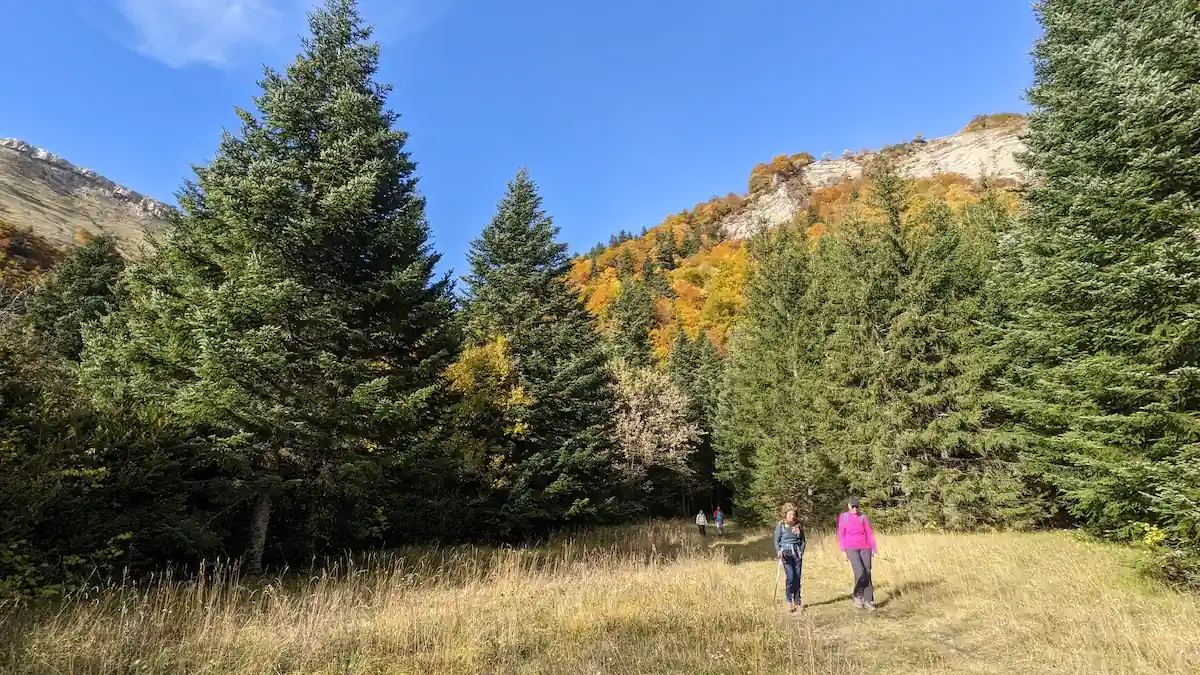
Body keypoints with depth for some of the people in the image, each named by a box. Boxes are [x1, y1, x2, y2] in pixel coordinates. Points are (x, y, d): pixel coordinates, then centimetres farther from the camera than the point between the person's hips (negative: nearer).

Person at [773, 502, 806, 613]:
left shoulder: (798, 525, 7)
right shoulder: (780, 525, -2)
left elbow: (803, 540, 13)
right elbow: (776, 541, -1)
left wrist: (801, 552, 0)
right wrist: (779, 553, -14)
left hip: (797, 553, 3)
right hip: (786, 553, -3)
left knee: (797, 578, 1)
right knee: (791, 577, -13)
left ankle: (797, 602, 11)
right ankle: (789, 602, 2)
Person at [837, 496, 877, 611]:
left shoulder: (863, 517, 5)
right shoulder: (843, 517, 0)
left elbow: (869, 533, 7)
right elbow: (841, 535, 0)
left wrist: (873, 548, 0)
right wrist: (843, 550, -6)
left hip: (865, 548, 3)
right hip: (852, 549, -2)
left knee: (867, 574, -1)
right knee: (860, 573, -18)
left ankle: (868, 601, 7)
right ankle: (856, 594, 5)